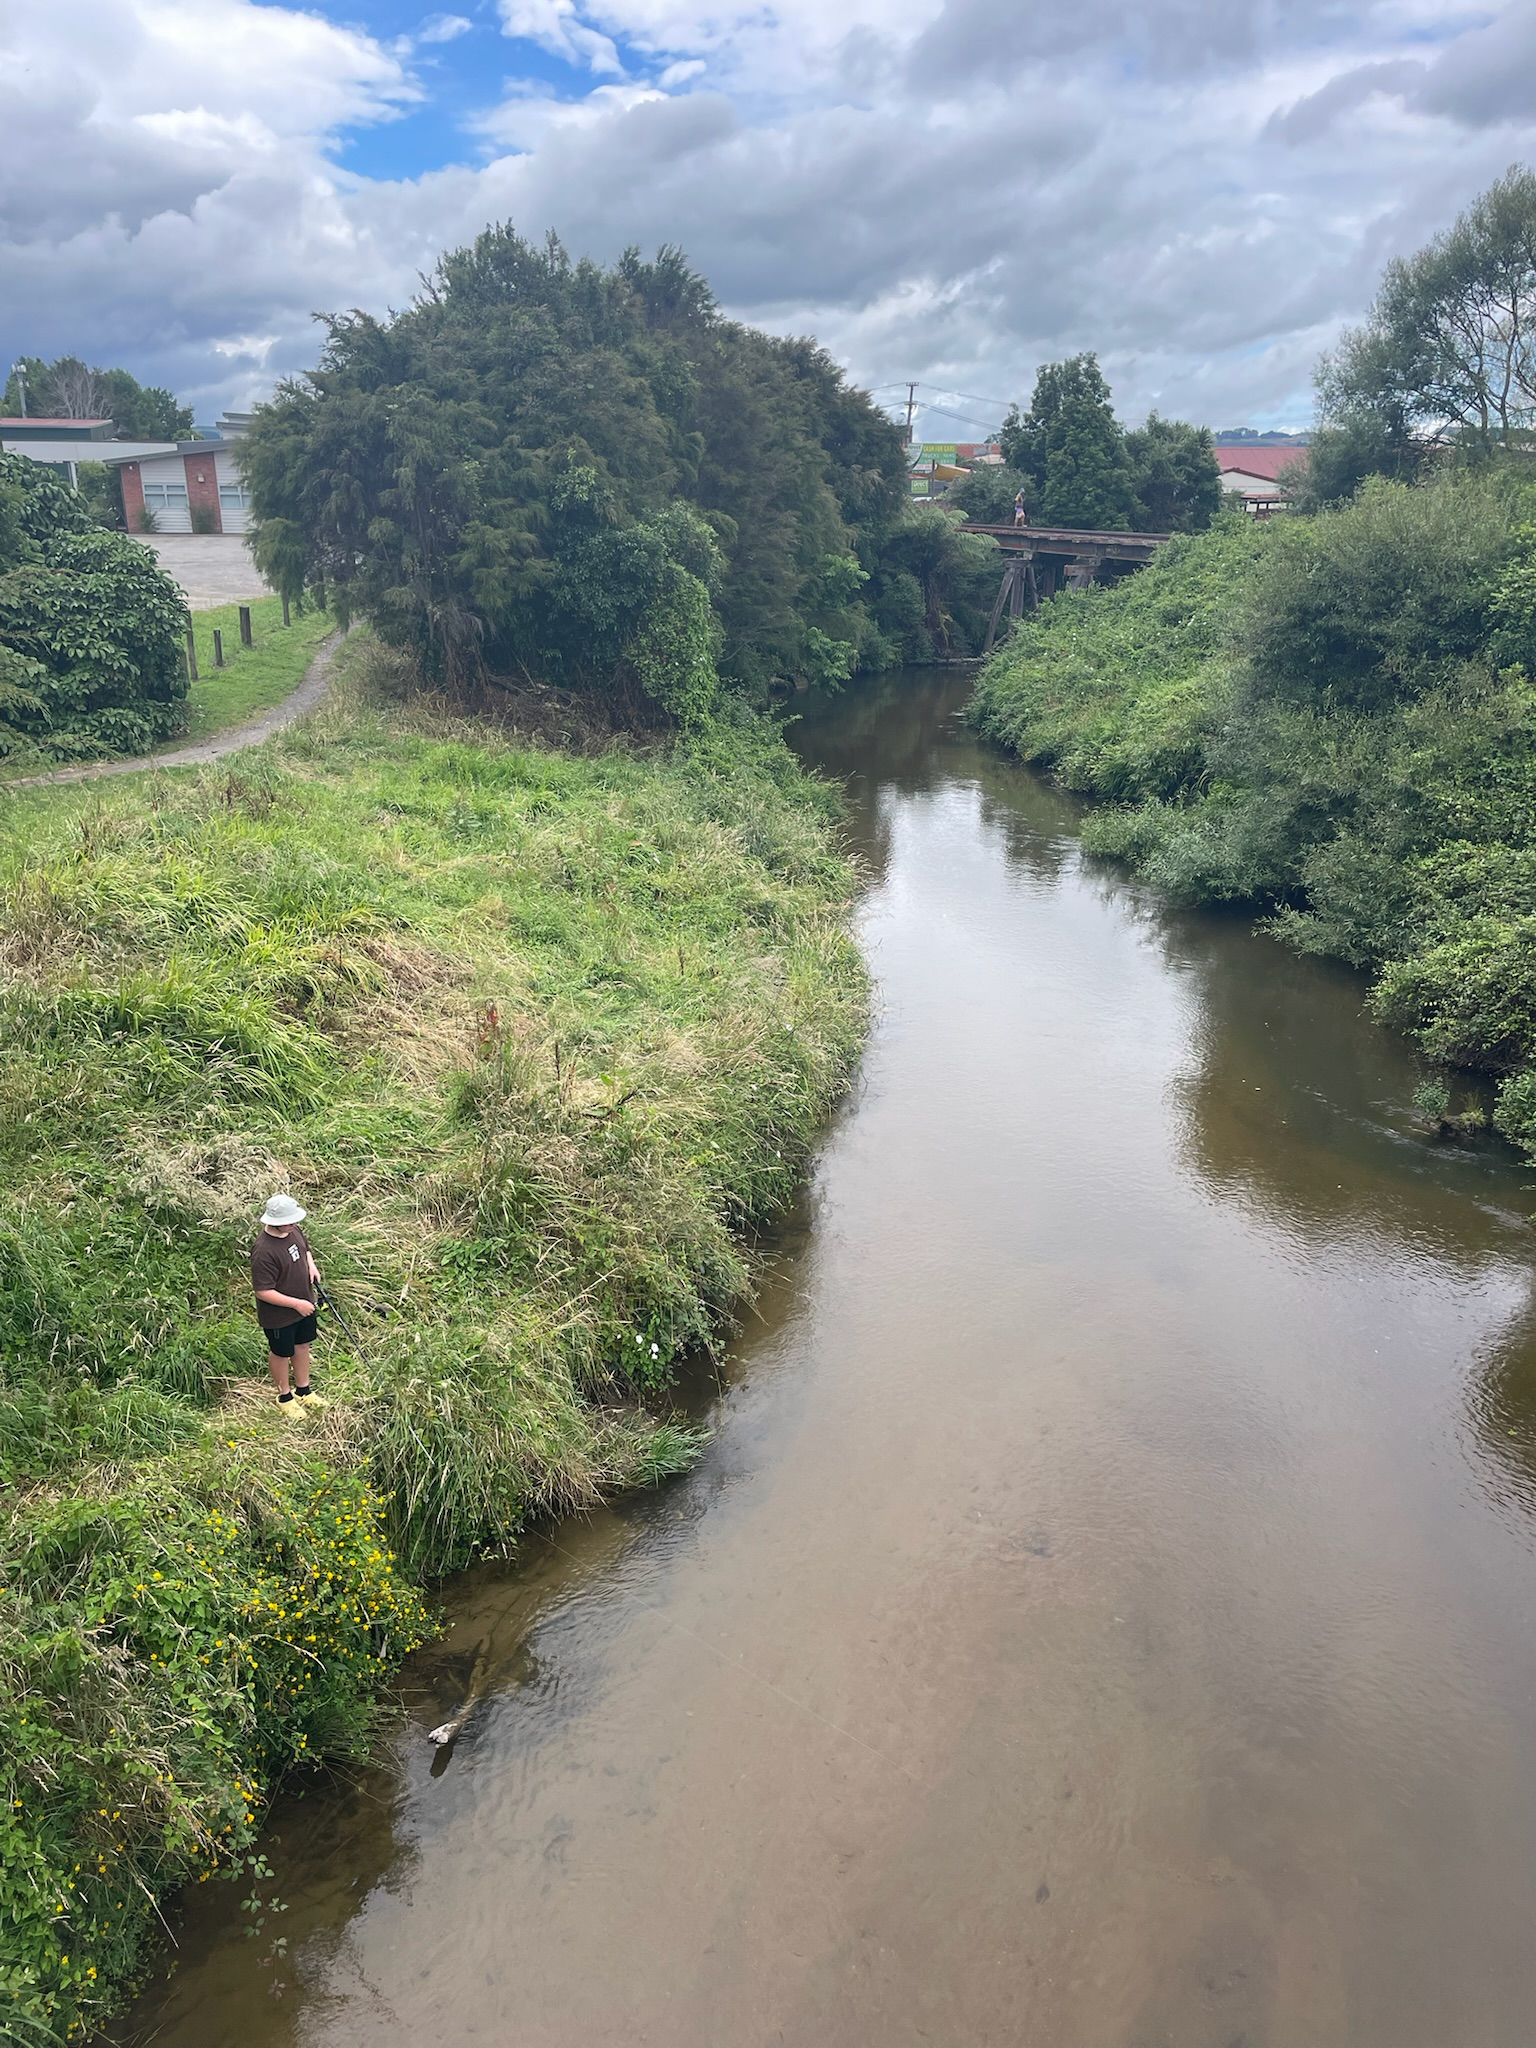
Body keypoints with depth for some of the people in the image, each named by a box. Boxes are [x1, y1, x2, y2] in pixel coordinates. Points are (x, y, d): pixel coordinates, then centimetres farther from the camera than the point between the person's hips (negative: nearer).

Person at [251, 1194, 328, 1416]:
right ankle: (284, 1396, 40)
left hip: (305, 1304, 8)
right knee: (281, 1353, 17)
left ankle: (303, 1391, 45)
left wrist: (311, 1266, -8)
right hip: (279, 1316, -7)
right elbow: (263, 1292, -30)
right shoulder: (264, 1252, -35)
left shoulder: (293, 1231, -10)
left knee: (302, 1345, 24)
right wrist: (296, 1304, -27)